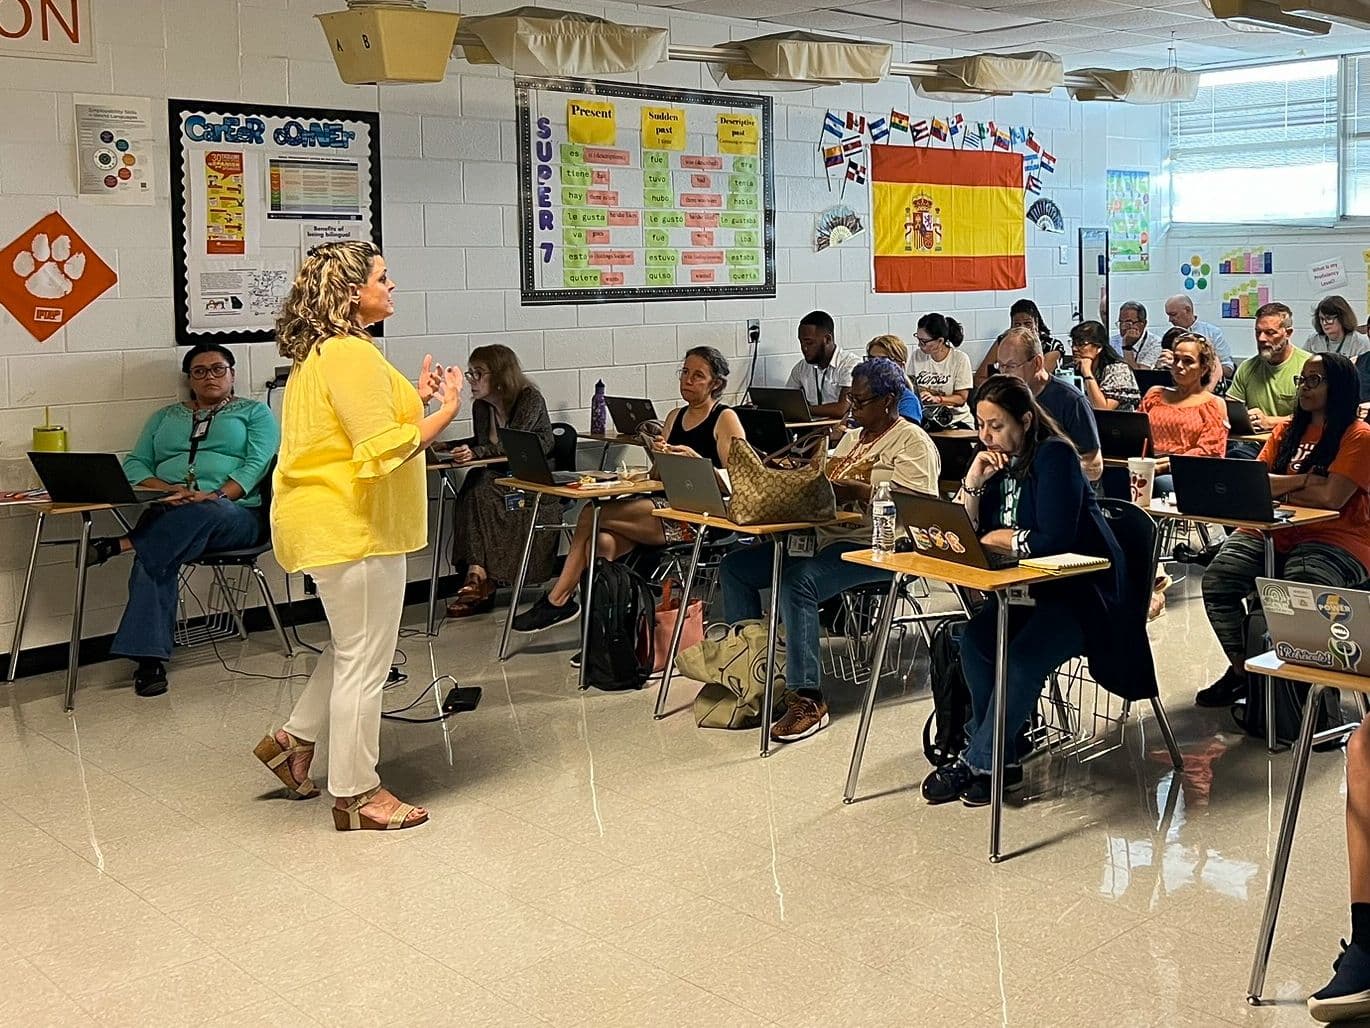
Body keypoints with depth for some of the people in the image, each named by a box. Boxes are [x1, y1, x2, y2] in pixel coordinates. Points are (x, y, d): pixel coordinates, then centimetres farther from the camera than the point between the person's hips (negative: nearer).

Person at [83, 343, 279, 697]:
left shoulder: (255, 412, 16)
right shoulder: (166, 417, 27)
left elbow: (256, 464, -1)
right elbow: (135, 465, 15)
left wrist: (218, 495, -20)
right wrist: (166, 490, -8)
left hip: (233, 513, -2)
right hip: (169, 514, 2)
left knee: (205, 514, -41)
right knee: (156, 555, -33)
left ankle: (119, 545, -36)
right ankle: (149, 658, -38)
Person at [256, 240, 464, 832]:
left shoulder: (319, 351, 13)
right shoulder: (351, 354, -20)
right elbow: (382, 450, -25)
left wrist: (416, 398, 12)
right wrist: (446, 411, -16)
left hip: (329, 522, 11)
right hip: (352, 527, -11)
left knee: (355, 646, 24)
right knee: (365, 660, 1)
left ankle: (293, 740, 30)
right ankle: (356, 795, 12)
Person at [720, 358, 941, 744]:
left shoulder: (913, 442, -3)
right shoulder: (852, 438, 24)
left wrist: (849, 487, -22)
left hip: (876, 549, -9)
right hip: (825, 538, 9)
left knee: (798, 581, -36)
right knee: (734, 566, -2)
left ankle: (808, 700, -31)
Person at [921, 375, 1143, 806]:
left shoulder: (1054, 456, -14)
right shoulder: (997, 461, 8)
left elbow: (1056, 540, -22)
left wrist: (1000, 537, -9)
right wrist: (973, 482, -8)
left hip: (1082, 589, -7)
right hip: (1030, 590, 7)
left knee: (1023, 657, -29)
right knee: (975, 638, -20)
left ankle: (976, 763, -18)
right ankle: (1003, 757, -10)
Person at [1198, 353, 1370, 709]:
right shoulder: (1287, 430, 18)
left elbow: (1331, 498, -14)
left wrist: (1280, 488, -1)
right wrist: (1303, 481, -7)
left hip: (1334, 540, -6)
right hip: (1274, 533, 6)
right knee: (1216, 582, -17)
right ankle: (1242, 669, 0)